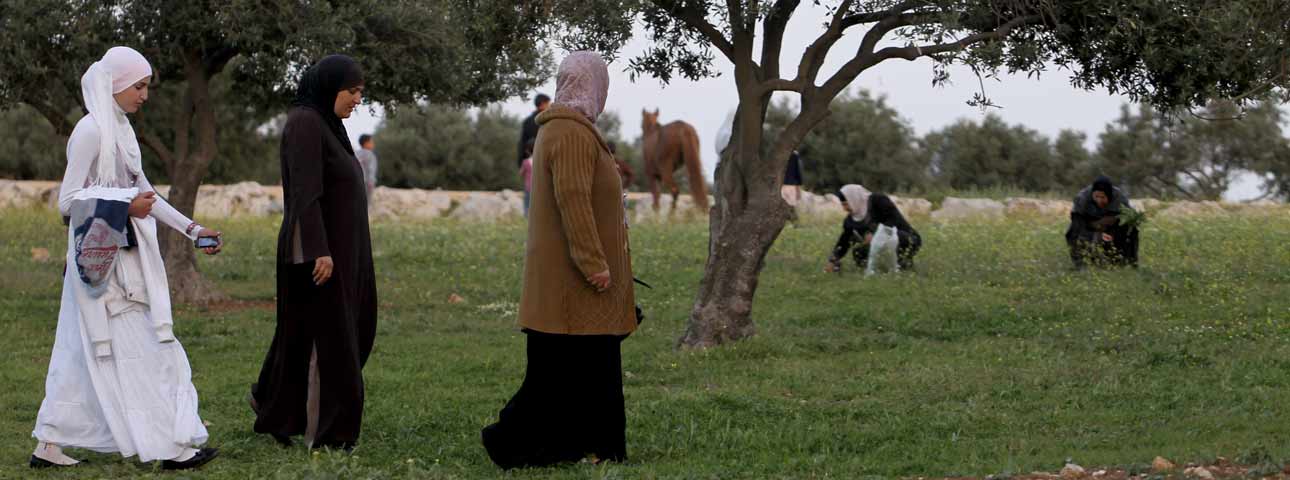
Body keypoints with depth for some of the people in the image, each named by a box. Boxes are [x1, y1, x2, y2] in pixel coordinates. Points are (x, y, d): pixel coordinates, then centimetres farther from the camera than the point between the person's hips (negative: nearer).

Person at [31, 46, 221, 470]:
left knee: (83, 354, 10)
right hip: (102, 257, -9)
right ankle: (169, 447, -1)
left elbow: (143, 192, 20)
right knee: (134, 353, -5)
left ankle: (49, 445, 14)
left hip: (123, 257, 9)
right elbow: (68, 199, -15)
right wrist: (124, 204, -23)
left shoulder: (119, 128, 14)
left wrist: (190, 228, 18)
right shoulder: (91, 131, -14)